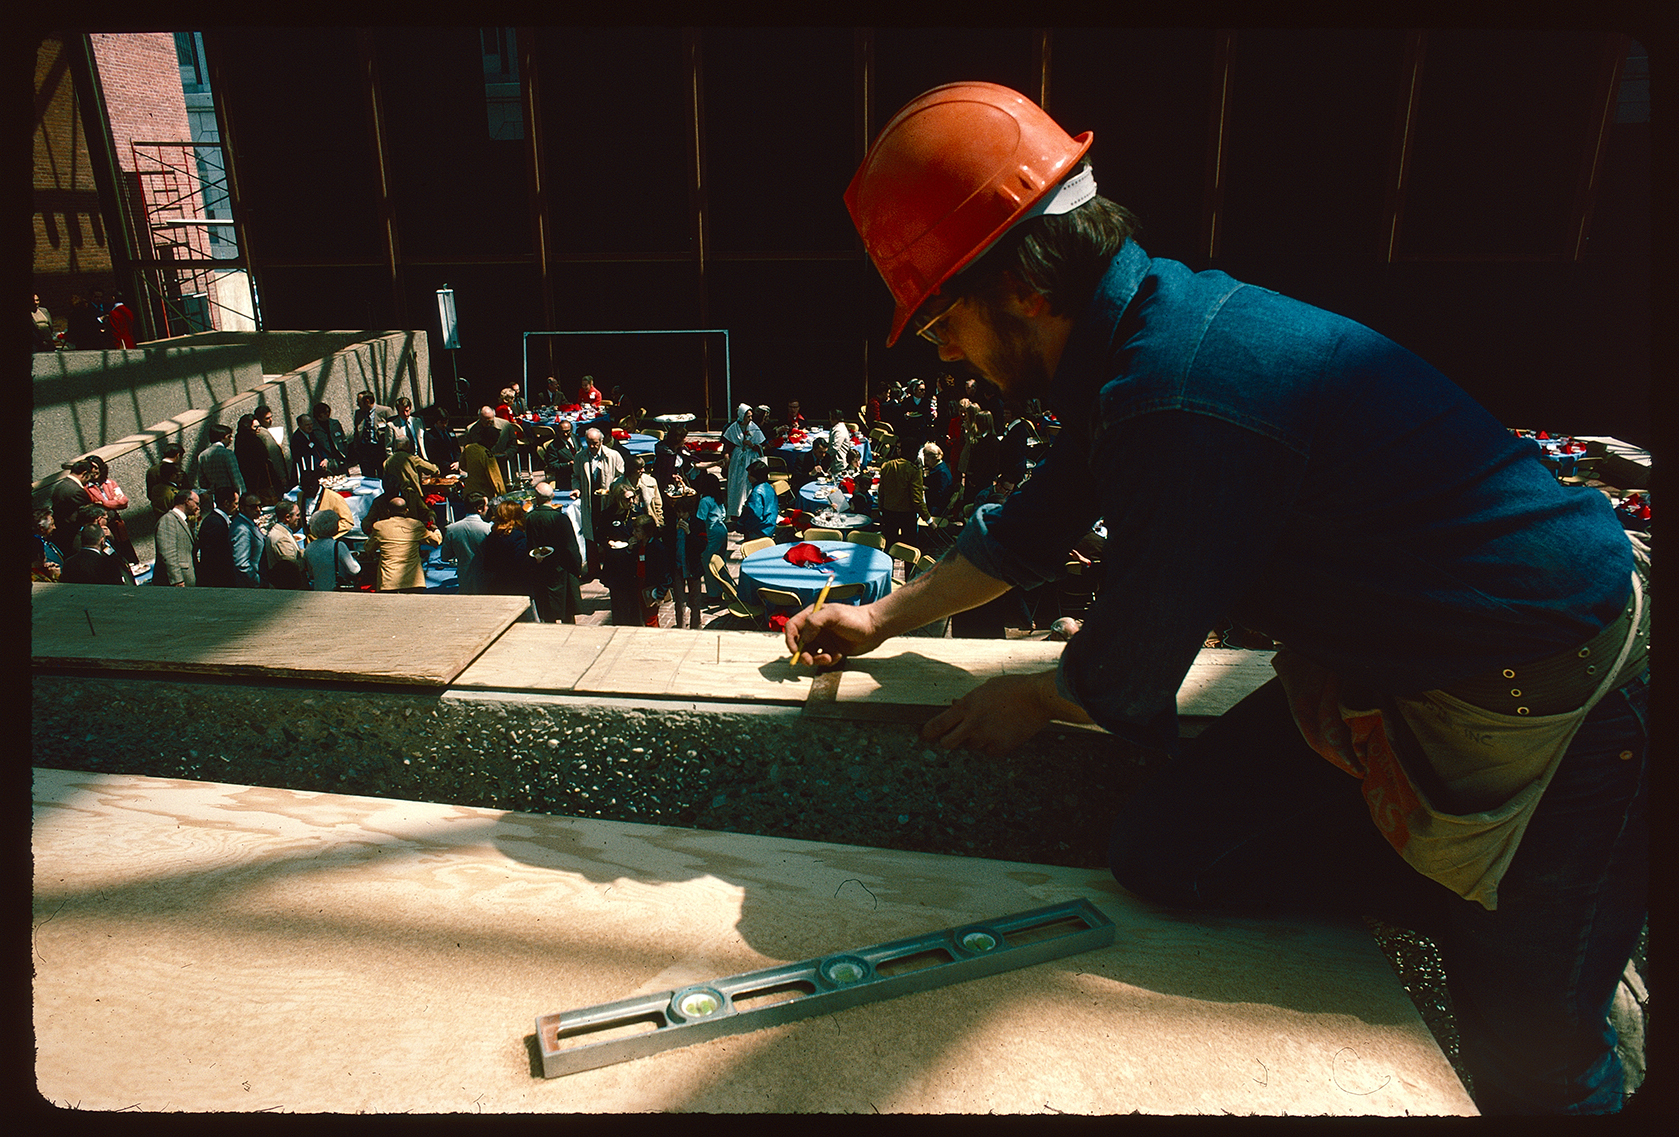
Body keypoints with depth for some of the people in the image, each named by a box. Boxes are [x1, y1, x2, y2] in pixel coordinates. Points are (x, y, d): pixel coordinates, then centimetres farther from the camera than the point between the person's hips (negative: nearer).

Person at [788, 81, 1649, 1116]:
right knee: (1167, 852, -1)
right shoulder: (1149, 318, 0)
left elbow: (1127, 678, -18)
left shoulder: (1183, 405, -32)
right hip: (1372, 658, 9)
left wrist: (1033, 700, 5)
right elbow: (1036, 528, 14)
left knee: (1531, 1057, 0)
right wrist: (886, 618, 21)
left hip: (1535, 678, -8)